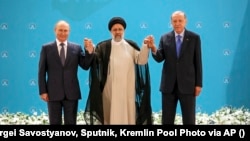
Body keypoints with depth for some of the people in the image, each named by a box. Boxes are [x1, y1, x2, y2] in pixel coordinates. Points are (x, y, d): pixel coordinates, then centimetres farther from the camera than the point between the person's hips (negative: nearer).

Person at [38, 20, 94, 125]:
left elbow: (85, 66, -1)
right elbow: (42, 71, 1)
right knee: (55, 123, 8)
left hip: (71, 92, 1)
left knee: (71, 123, 9)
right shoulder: (46, 48, 3)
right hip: (53, 93, -1)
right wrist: (43, 91, -5)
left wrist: (89, 51, -17)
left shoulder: (77, 48, 5)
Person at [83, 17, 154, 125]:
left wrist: (145, 46, -20)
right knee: (111, 114, 6)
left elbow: (141, 60, -5)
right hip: (110, 89, -1)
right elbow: (93, 60, -13)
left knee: (127, 114, 8)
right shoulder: (103, 46, -1)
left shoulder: (131, 45, 4)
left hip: (127, 89, 1)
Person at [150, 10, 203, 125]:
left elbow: (198, 62, 0)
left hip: (187, 84, -1)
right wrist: (154, 50, -25)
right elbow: (159, 58, -3)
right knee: (167, 120, 8)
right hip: (168, 85, 2)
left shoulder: (194, 38, 1)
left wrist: (198, 84, -3)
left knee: (189, 120, 5)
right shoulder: (165, 38, 5)